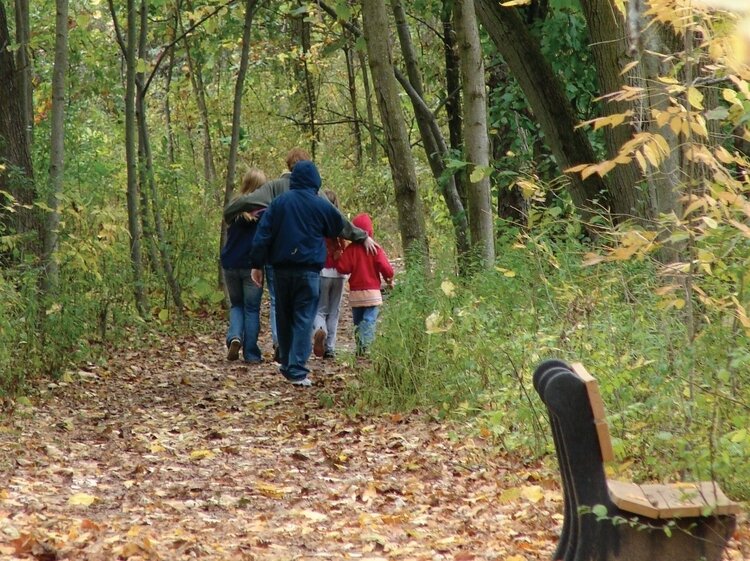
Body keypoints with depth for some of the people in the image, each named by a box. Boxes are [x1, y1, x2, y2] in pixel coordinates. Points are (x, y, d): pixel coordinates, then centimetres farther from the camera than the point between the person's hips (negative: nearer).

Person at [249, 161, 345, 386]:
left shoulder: (279, 203, 1)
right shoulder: (321, 206, -3)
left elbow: (263, 235, -2)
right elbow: (339, 228, 13)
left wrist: (257, 264, 1)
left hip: (281, 269, 2)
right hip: (308, 270, -2)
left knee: (284, 318, 16)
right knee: (303, 319, -3)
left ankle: (286, 363, 27)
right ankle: (297, 370, -11)